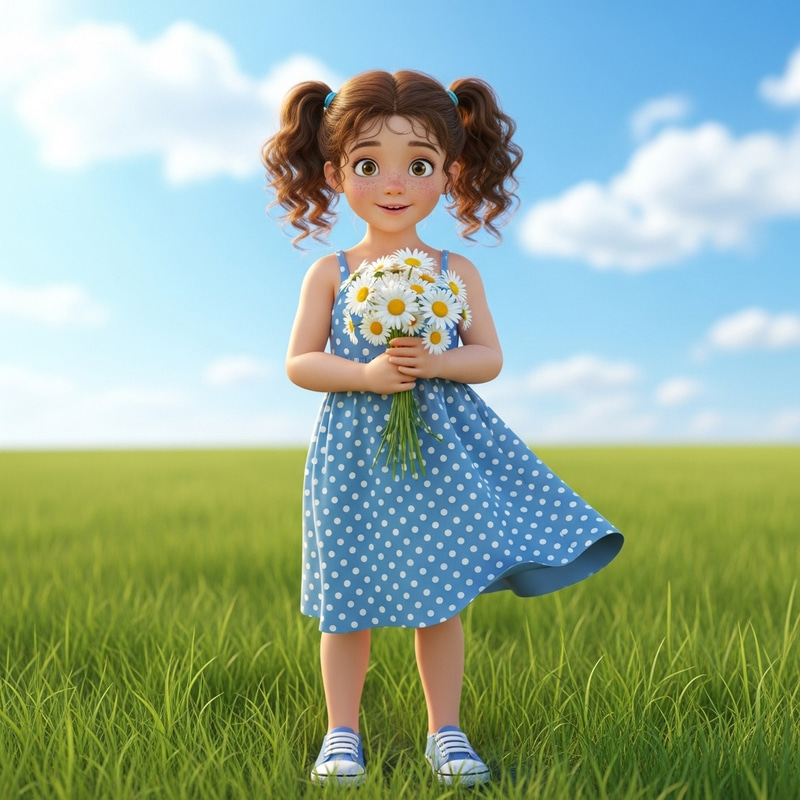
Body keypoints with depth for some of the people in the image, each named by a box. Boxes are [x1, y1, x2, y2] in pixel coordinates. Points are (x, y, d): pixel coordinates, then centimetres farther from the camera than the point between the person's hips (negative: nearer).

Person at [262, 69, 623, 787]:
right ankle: (342, 734, 25)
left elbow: (490, 357, 2)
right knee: (347, 605, 7)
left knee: (442, 599, 8)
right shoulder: (330, 273, 0)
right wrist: (364, 374, -17)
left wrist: (434, 362, -17)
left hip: (441, 452, 1)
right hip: (356, 455, 0)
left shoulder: (456, 272, 3)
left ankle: (445, 731, 26)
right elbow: (299, 362, -1)